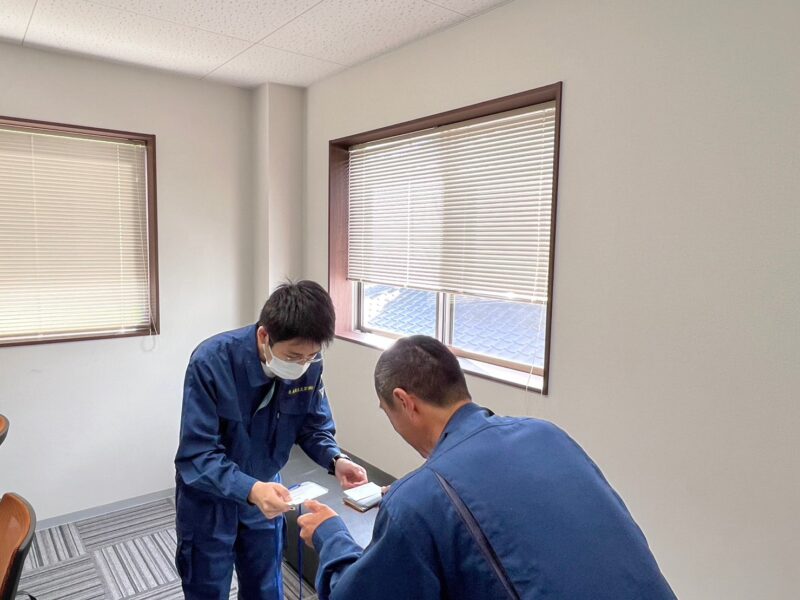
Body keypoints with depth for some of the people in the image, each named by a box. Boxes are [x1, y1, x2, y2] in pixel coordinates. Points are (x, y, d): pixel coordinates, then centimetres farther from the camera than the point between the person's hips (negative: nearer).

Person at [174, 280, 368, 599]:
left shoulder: (309, 365, -19)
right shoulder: (211, 362, -31)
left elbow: (314, 427, -5)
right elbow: (196, 456, -30)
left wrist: (335, 460, -25)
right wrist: (250, 489, -45)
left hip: (263, 493, 4)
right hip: (207, 500, -3)